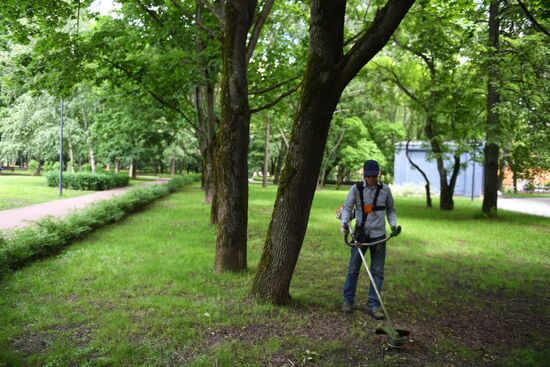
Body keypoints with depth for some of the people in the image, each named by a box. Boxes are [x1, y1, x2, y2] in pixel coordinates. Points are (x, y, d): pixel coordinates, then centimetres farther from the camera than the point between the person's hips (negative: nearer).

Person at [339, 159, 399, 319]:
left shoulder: (385, 189, 1)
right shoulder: (356, 189, -4)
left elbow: (390, 210, 12)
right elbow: (347, 207, -3)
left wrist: (393, 225, -3)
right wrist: (344, 222, -21)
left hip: (379, 235, 2)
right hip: (360, 234, -1)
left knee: (377, 271, 4)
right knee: (353, 268, 4)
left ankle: (374, 305, 12)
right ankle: (348, 300, 19)